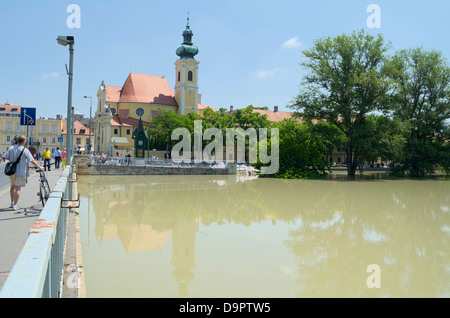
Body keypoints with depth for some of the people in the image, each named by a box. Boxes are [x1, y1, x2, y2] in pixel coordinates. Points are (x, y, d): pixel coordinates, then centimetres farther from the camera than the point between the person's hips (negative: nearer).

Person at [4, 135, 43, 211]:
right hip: (20, 171, -5)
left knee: (13, 186, 23)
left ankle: (12, 203, 32)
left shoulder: (11, 148, 0)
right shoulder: (25, 150, -14)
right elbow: (32, 161, -15)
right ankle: (15, 205, 2)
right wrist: (39, 167, -4)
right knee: (18, 188, 0)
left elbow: (6, 157, 3)